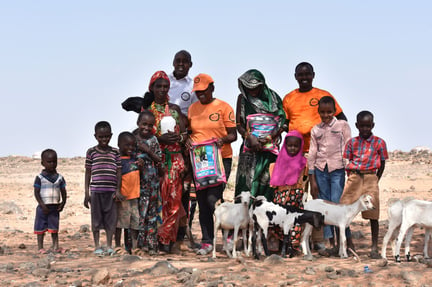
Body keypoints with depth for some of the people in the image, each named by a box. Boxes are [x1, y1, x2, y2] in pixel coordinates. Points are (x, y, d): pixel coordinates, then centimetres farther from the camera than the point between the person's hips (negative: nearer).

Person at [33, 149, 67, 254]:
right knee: (41, 227, 2)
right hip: (43, 207, -3)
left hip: (55, 207, 3)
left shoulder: (59, 178, 5)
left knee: (54, 227, 7)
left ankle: (55, 246, 11)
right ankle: (40, 247, 7)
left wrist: (63, 203, -4)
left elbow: (63, 192, 9)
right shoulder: (40, 177, -6)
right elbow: (36, 192, -7)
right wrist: (42, 205, -15)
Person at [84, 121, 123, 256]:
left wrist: (118, 190, -1)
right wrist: (86, 193, 1)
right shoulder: (91, 152, 3)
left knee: (111, 218, 3)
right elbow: (88, 172, 5)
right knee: (96, 218, 3)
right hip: (96, 190, -1)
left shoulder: (115, 152, 7)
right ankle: (97, 246, 10)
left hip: (111, 191, 1)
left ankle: (109, 246, 11)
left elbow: (119, 171, 7)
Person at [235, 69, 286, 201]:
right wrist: (249, 137, -15)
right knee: (247, 181, -7)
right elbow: (239, 124, 5)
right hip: (250, 147, 0)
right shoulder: (243, 98, 8)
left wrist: (269, 138, -16)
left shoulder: (273, 98, 5)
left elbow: (282, 122, 0)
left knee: (266, 180, -5)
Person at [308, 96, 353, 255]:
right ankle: (332, 244, 7)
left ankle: (349, 242, -1)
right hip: (321, 170, 4)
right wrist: (312, 181, 8)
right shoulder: (315, 130, 12)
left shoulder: (342, 125, 4)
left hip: (338, 170, -4)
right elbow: (312, 154, 12)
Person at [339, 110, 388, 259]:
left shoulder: (379, 142, 5)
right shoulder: (352, 142, 9)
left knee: (373, 214, -2)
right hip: (354, 176, 2)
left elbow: (382, 163, 9)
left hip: (370, 178, -2)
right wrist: (351, 178, 1)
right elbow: (348, 162, 12)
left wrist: (375, 180, 3)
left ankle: (374, 248, 3)